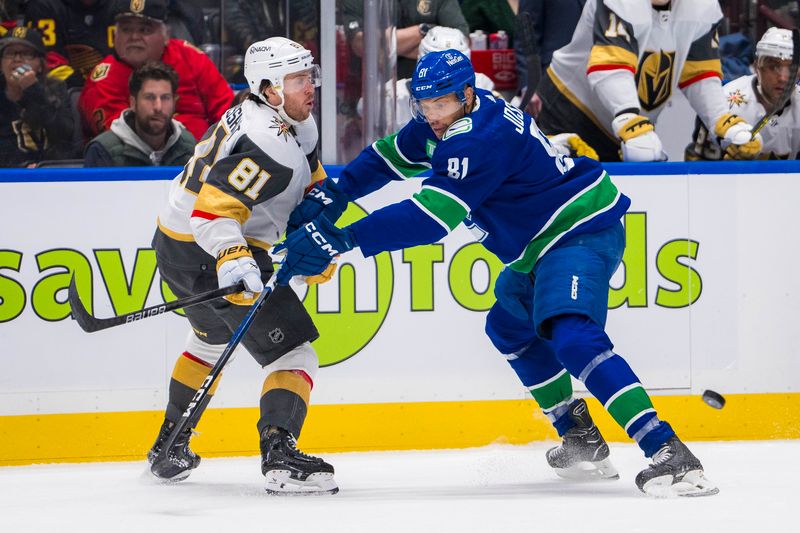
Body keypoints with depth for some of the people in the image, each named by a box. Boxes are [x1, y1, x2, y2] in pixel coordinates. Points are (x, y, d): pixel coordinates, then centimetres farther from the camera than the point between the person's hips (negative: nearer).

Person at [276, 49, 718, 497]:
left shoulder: (482, 137, -26)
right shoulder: (445, 120, 5)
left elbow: (432, 216, -34)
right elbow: (394, 155, 21)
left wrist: (343, 240, -38)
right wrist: (332, 194, 7)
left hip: (583, 231, -12)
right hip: (545, 242, 12)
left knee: (571, 335, -30)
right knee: (509, 326, 27)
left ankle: (668, 453, -39)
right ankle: (581, 440, 31)